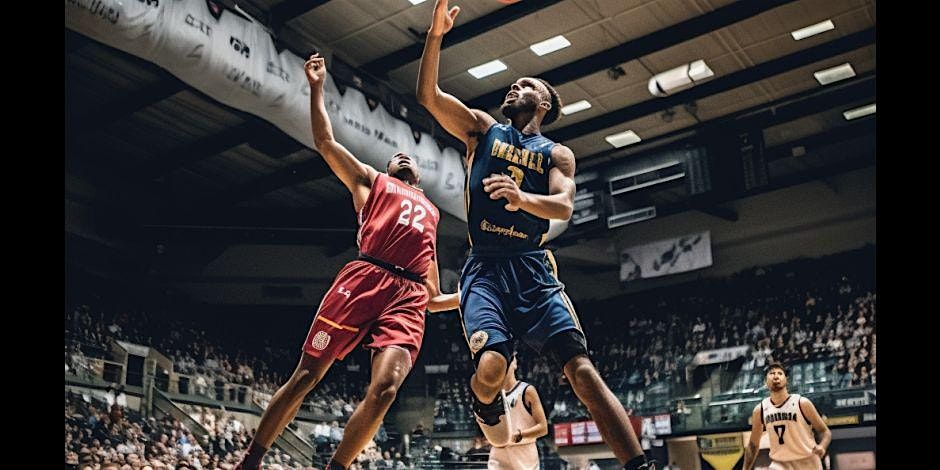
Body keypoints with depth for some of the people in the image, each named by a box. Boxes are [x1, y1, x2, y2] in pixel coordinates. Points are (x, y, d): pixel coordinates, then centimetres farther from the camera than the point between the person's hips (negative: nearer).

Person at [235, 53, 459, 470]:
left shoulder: (431, 214, 33)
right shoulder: (370, 180, 26)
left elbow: (433, 297, 31)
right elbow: (325, 143, 15)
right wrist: (317, 87, 12)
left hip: (409, 296, 3)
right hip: (364, 279, -3)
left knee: (385, 386, -18)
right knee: (306, 375, -2)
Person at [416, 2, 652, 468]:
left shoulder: (556, 154, 15)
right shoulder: (481, 128, 16)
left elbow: (563, 206, -4)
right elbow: (428, 94, 4)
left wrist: (521, 197, -24)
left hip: (533, 268, 1)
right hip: (484, 267, 0)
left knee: (580, 366, -12)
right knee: (491, 366, -23)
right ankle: (487, 406, 14)